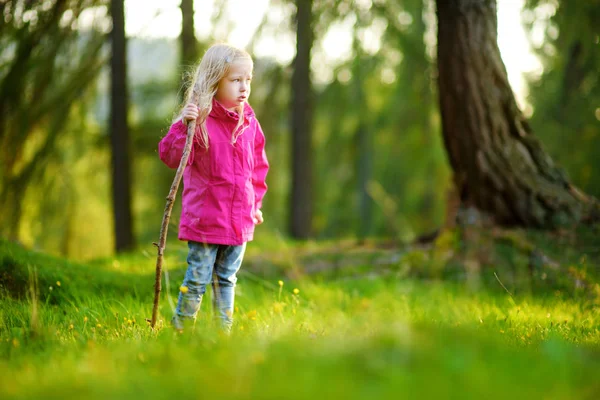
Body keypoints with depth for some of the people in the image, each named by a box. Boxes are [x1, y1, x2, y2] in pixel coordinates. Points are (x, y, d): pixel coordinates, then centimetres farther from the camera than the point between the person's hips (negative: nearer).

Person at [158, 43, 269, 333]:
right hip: (204, 219, -5)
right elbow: (171, 157, -22)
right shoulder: (199, 119, -14)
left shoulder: (249, 122, 5)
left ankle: (224, 331, 24)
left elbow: (258, 165, 16)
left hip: (239, 219, 5)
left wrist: (255, 203, 14)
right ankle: (181, 329, 15)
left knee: (227, 279, 16)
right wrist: (184, 126, -35)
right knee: (198, 278, 2)